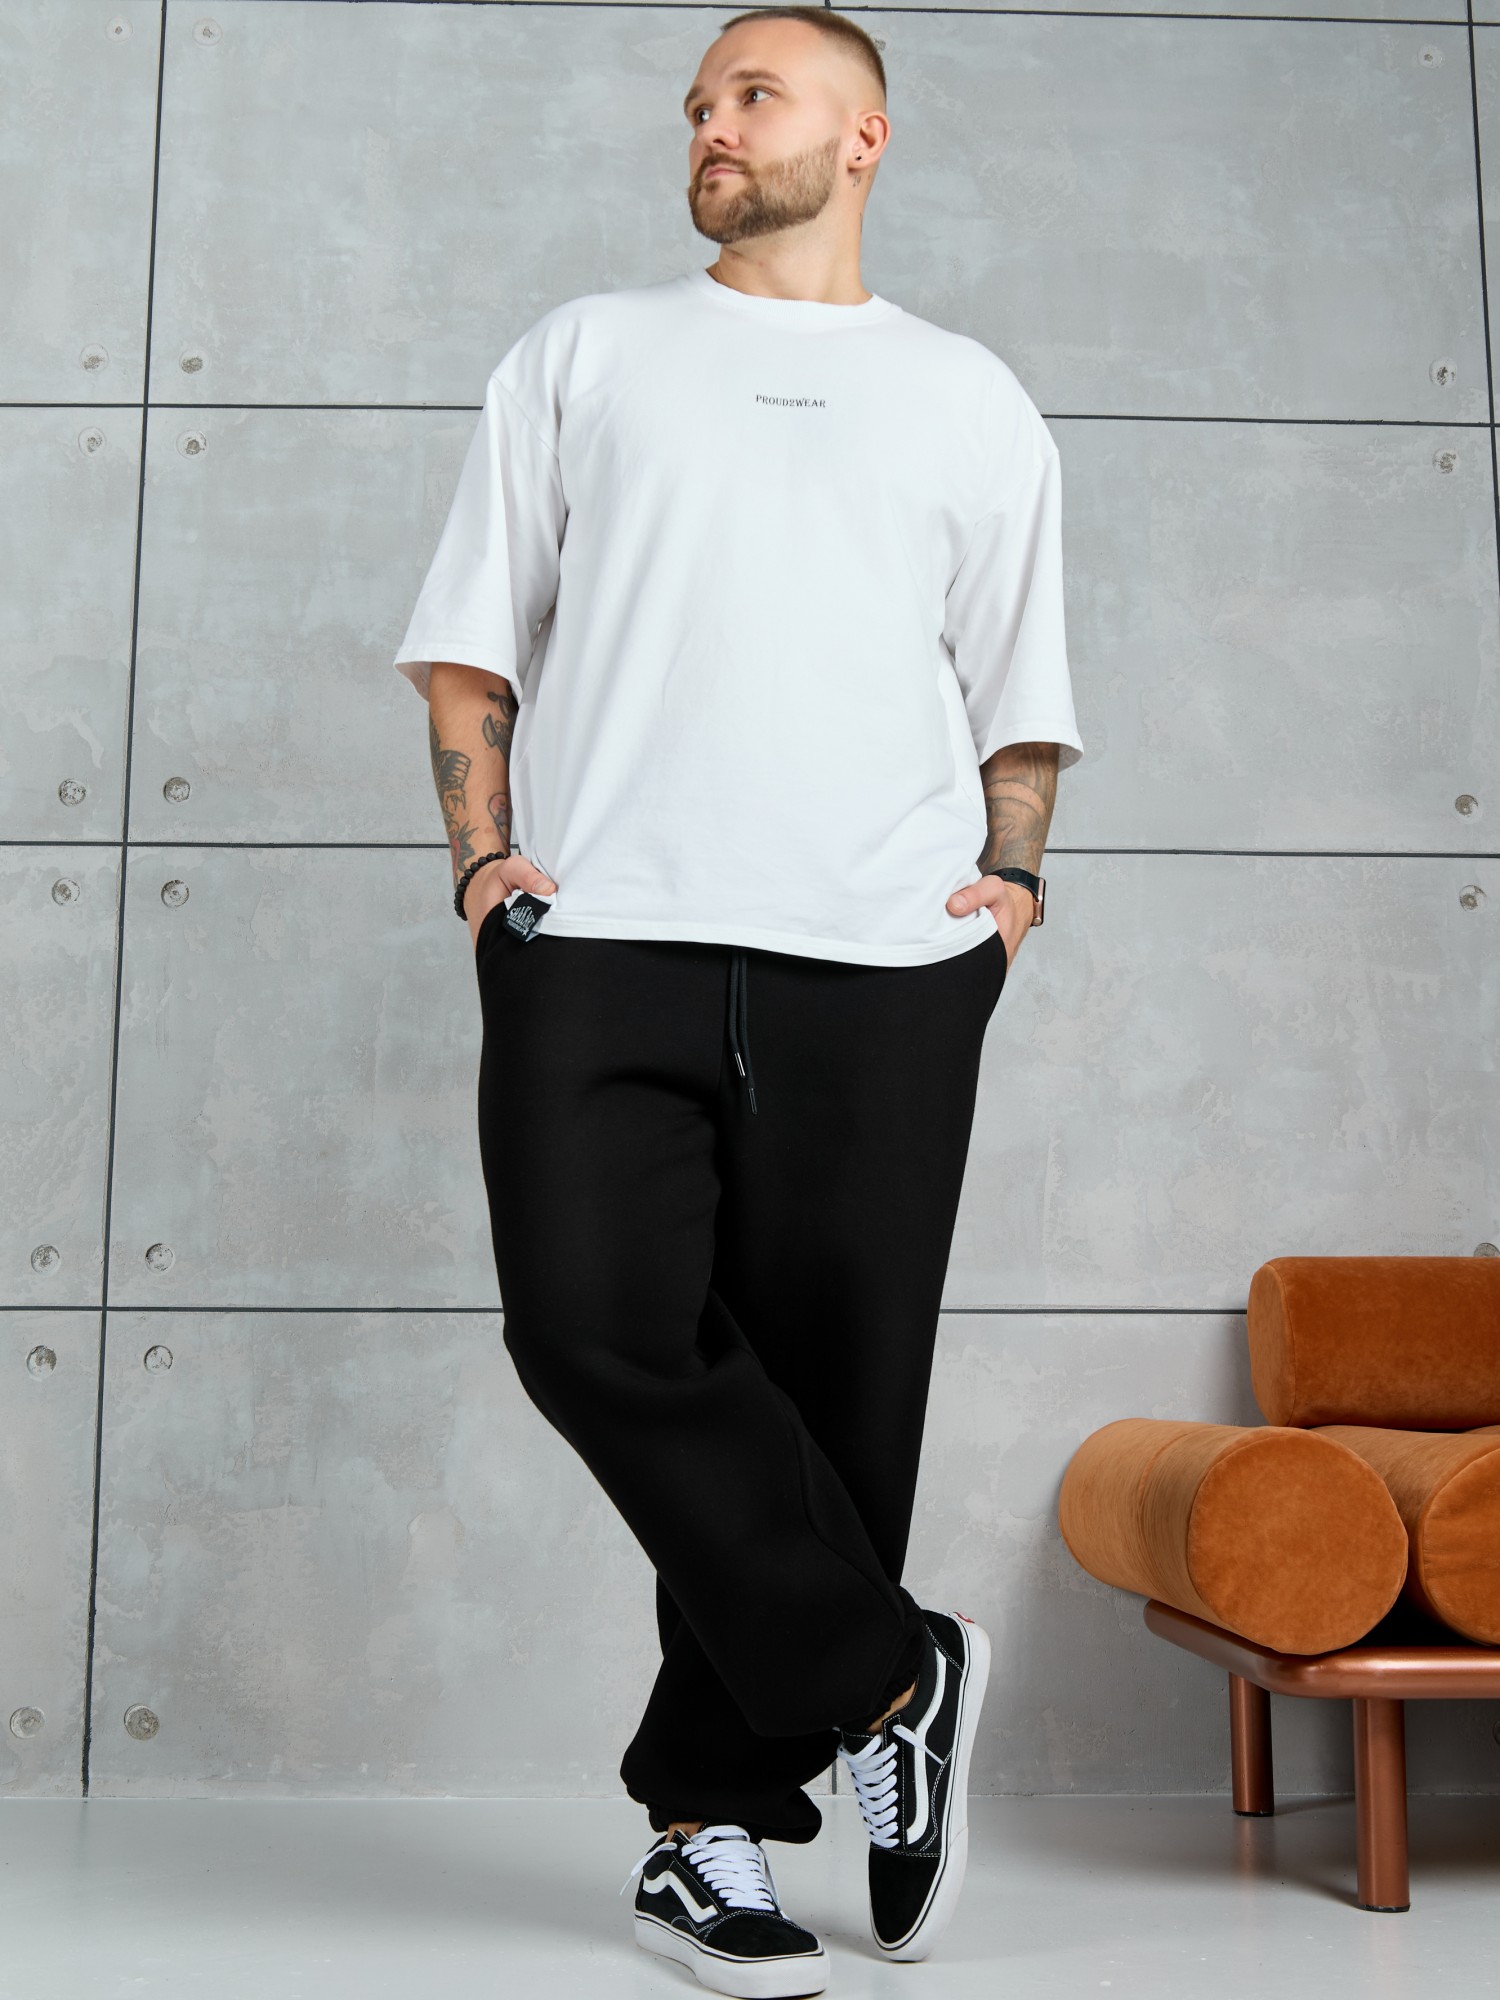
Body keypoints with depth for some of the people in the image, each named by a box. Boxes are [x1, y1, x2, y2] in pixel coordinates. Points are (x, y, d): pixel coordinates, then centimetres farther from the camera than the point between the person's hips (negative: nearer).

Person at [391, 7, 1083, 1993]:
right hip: (603, 938, 0)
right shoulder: (583, 352, 20)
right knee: (596, 1327, -18)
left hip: (882, 960, 1)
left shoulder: (971, 399, 21)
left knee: (834, 1388, -2)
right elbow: (469, 637, 15)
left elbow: (1021, 690, 21)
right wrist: (485, 851, 1)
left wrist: (1015, 870, 4)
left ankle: (712, 1823, 13)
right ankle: (889, 1680, 0)